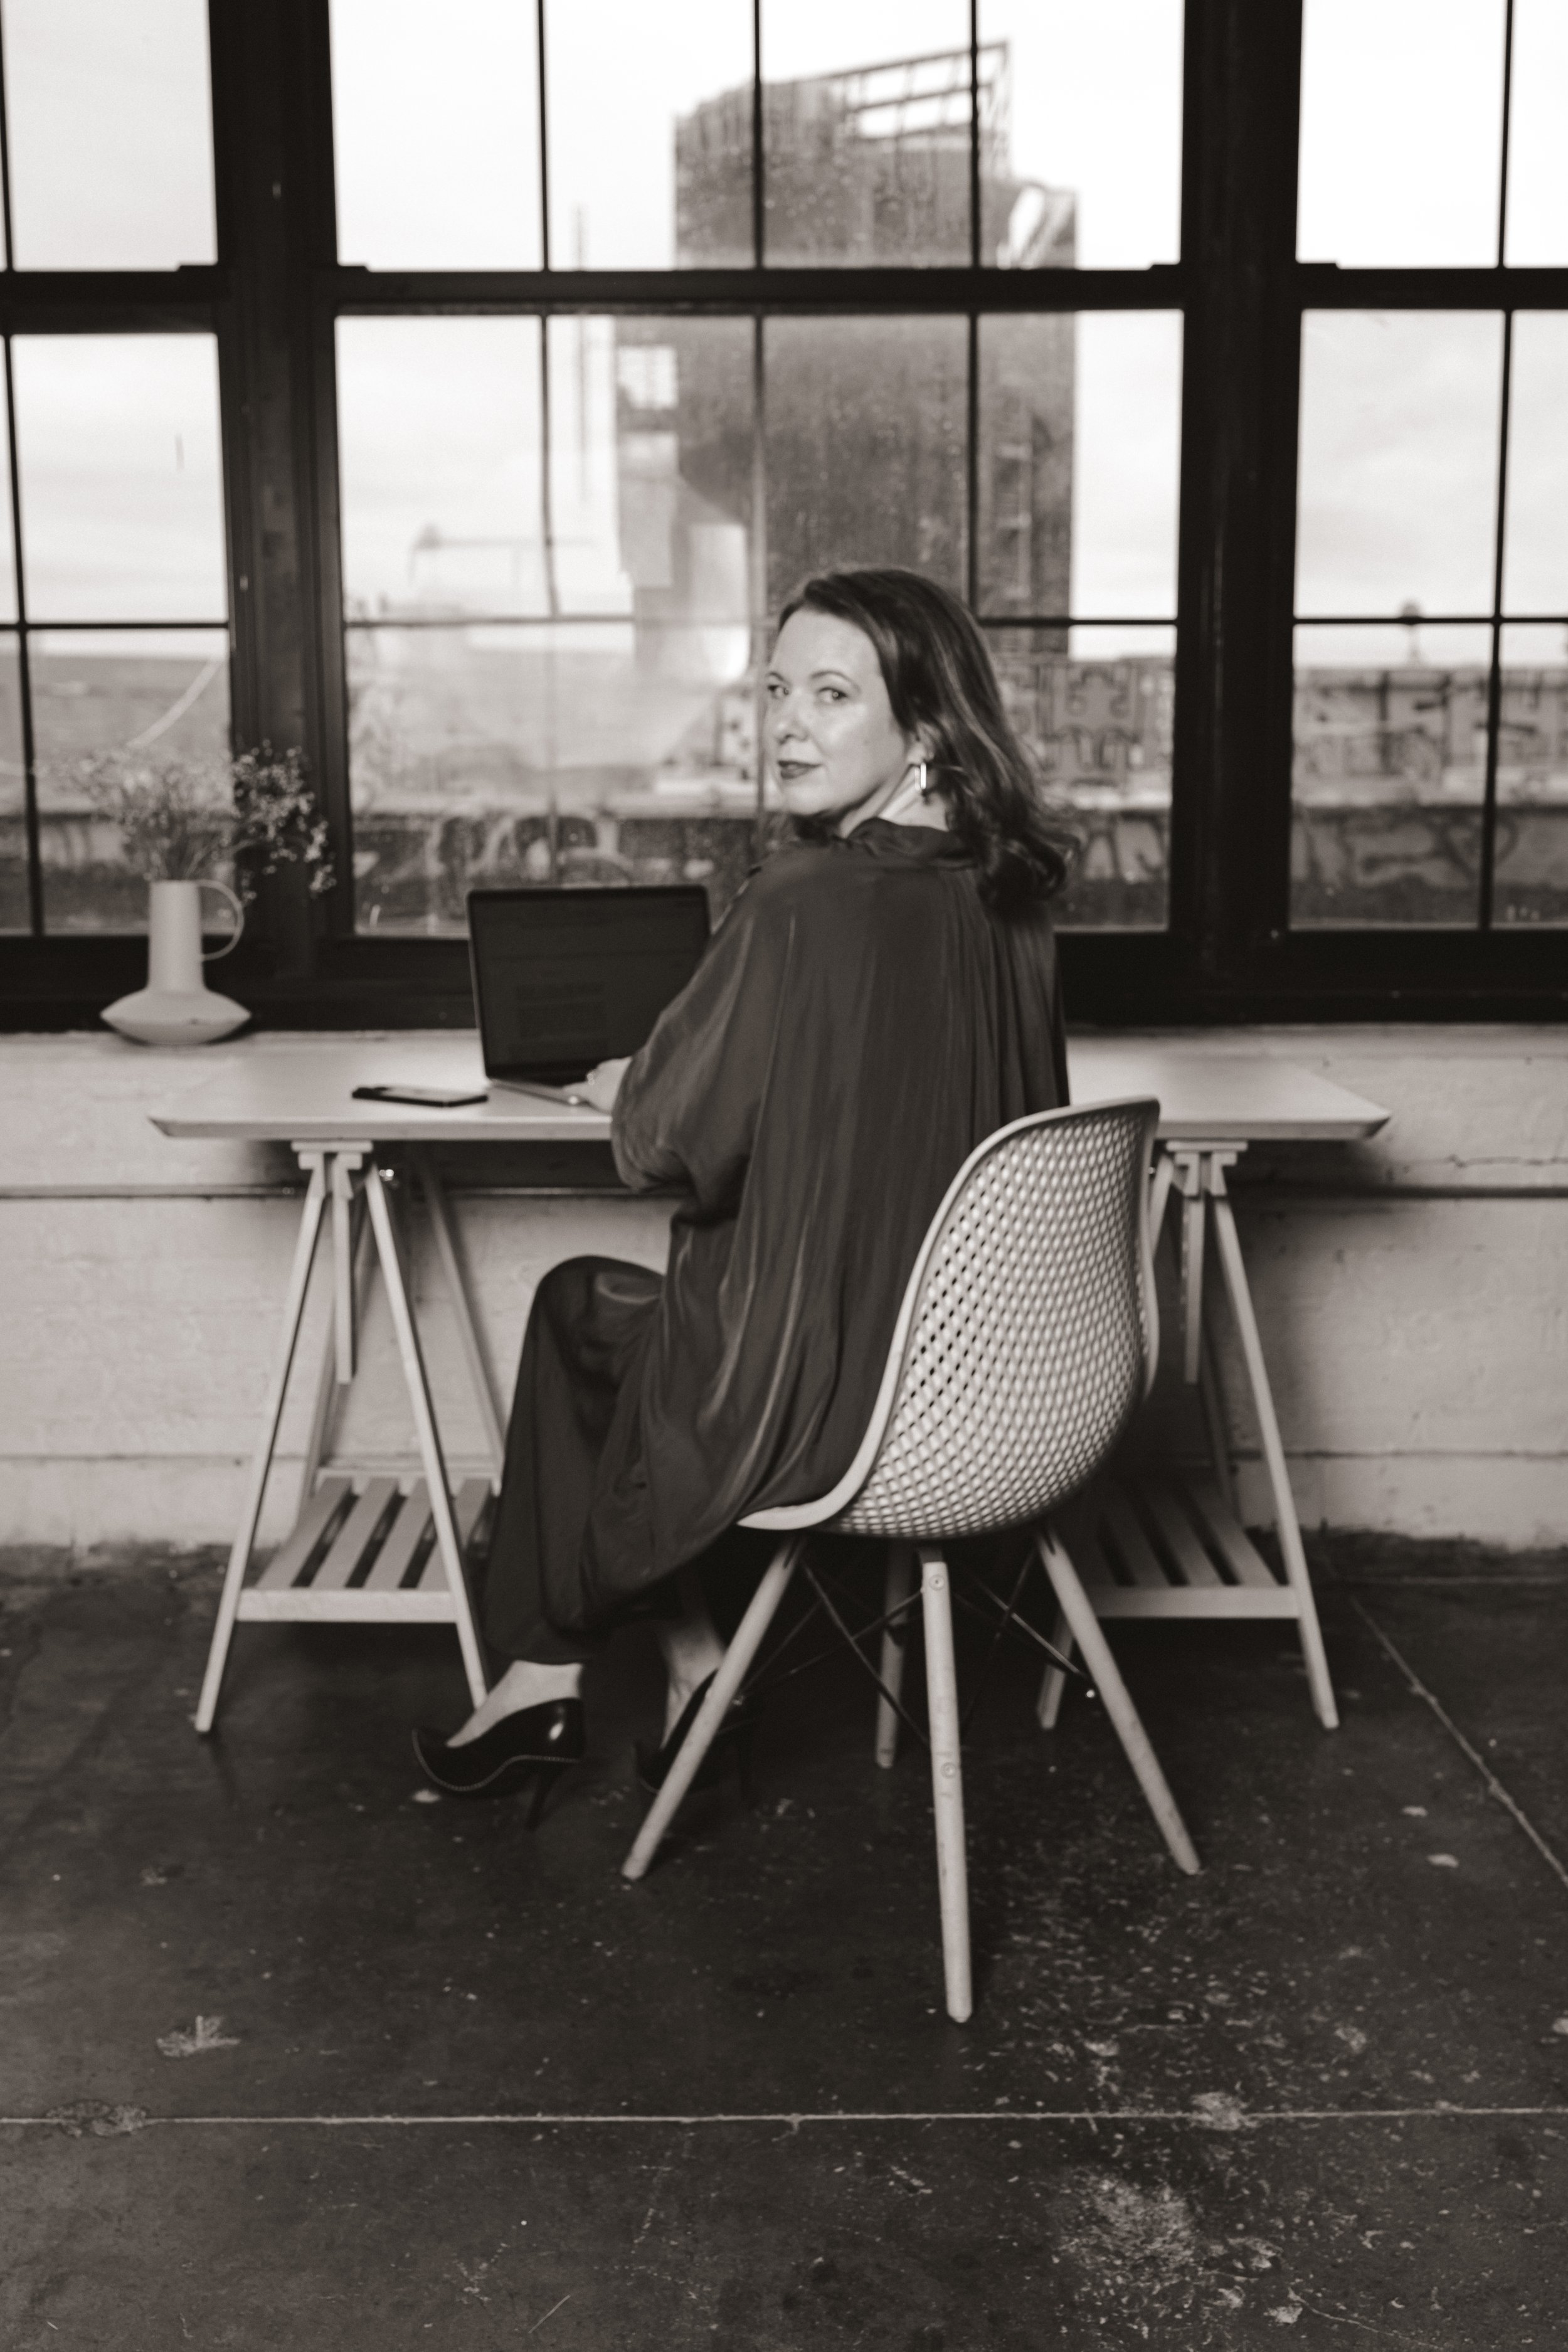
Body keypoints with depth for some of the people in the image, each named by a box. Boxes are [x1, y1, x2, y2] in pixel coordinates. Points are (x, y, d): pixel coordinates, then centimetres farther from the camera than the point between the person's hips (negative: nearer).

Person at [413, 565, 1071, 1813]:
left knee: (578, 1305, 21)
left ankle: (549, 1679, 35)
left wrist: (629, 1089, 8)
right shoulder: (1007, 893, 0)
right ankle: (684, 1660, 28)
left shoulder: (805, 902, -23)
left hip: (825, 1397, -7)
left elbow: (669, 1142, -15)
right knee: (597, 1303, 25)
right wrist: (667, 1083, 20)